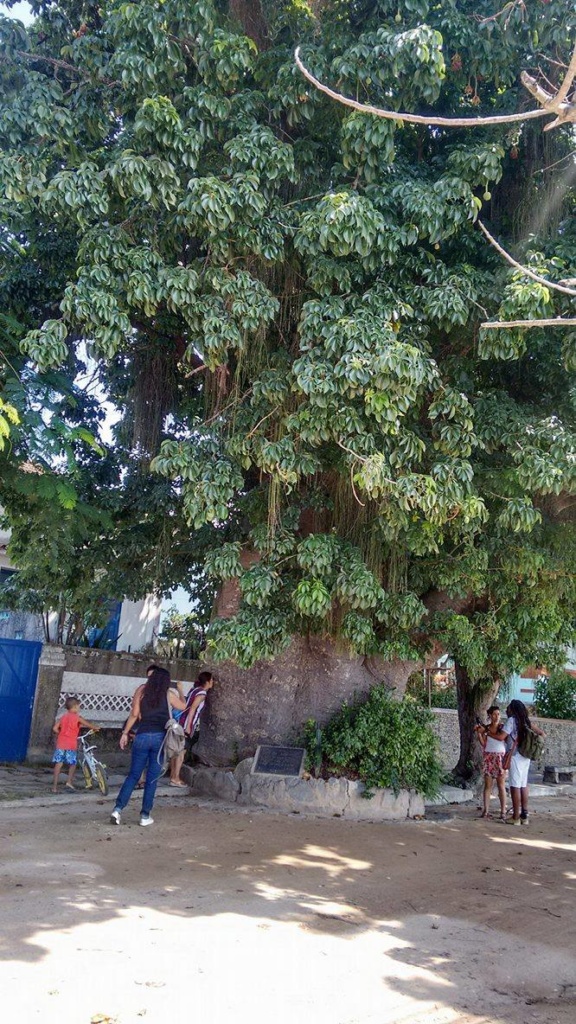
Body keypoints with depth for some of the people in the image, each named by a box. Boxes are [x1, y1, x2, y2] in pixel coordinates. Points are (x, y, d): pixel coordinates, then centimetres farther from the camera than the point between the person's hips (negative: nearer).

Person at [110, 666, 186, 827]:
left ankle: (118, 809, -1)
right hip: (160, 738, -1)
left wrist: (125, 733, 8)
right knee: (152, 778, 6)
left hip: (142, 737, 1)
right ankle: (145, 815, 8)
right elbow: (183, 707, 19)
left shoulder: (142, 690, 4)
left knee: (133, 775, 10)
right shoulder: (168, 694, 3)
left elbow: (134, 714, 1)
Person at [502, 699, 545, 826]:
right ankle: (524, 815, 14)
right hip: (526, 756, 7)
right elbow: (541, 734, 18)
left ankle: (516, 817, -4)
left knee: (515, 786, -5)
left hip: (515, 756, -7)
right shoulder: (526, 721, 13)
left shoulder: (511, 720, -8)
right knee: (523, 785, 11)